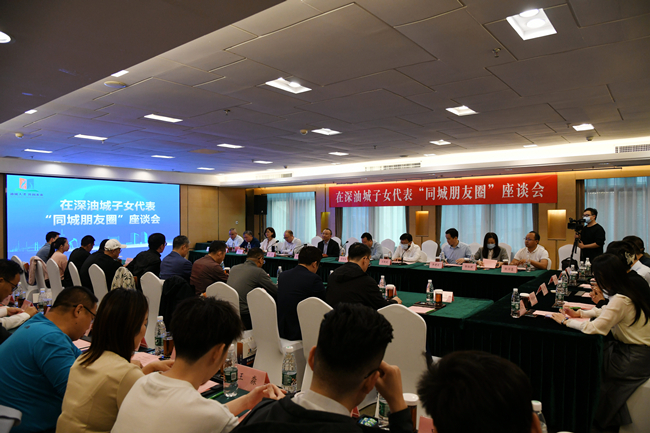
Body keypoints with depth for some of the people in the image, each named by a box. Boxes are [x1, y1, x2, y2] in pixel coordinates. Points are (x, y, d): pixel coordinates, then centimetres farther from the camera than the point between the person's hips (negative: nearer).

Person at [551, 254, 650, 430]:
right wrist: (580, 313, 5)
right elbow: (607, 311, 17)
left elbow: (595, 328, -30)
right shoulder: (628, 289, 2)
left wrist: (565, 321, -17)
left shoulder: (621, 300, -28)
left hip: (635, 358, -8)